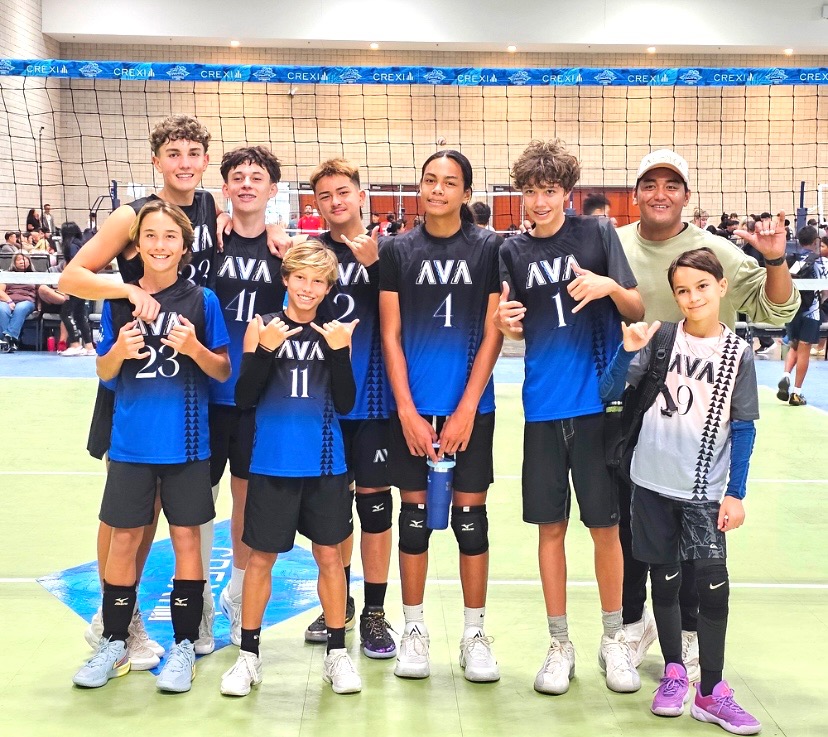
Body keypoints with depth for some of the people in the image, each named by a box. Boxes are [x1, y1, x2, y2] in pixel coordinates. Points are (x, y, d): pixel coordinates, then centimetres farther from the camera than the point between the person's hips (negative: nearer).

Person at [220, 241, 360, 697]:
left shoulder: (334, 332, 1)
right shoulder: (262, 327, -2)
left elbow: (345, 404, -3)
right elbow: (244, 399, -7)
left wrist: (339, 351, -15)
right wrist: (265, 349, -20)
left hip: (325, 464, 1)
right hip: (272, 463, -1)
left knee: (329, 555, 9)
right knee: (261, 557, 7)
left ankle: (337, 653, 22)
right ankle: (248, 655, 22)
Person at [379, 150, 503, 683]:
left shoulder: (490, 248, 1)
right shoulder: (397, 250, 5)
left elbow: (493, 334, -2)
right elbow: (391, 335, 2)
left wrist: (466, 410, -9)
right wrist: (407, 411, -7)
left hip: (470, 406, -1)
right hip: (412, 406, 1)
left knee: (470, 515, 4)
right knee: (414, 515, 6)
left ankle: (475, 633, 17)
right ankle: (414, 629, 20)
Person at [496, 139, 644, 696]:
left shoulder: (599, 233, 0)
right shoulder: (514, 252, 6)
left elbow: (637, 311, -1)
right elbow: (519, 331, 9)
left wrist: (610, 287, -21)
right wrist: (507, 324, -14)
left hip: (599, 401, -2)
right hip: (544, 405, 2)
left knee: (605, 523, 4)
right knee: (550, 525, 7)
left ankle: (614, 639, 22)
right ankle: (560, 645, 20)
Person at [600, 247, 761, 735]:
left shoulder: (738, 353, -1)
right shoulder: (661, 338, -2)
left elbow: (744, 428, 2)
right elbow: (610, 393, -3)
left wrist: (736, 493, -2)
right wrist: (629, 351, -19)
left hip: (707, 490, 0)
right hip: (655, 482, 1)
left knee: (714, 583, -6)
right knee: (665, 579, 11)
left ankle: (711, 693, 6)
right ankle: (674, 673, 27)